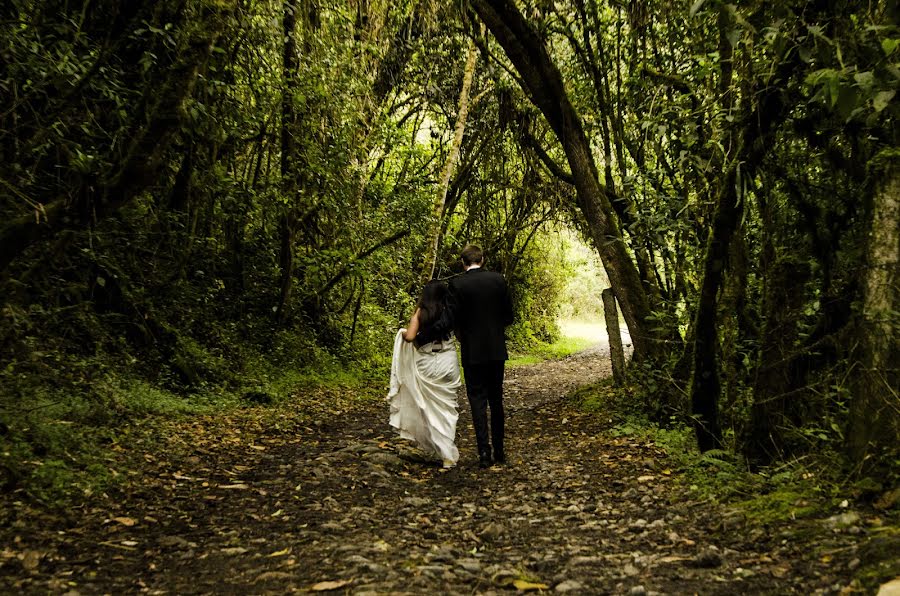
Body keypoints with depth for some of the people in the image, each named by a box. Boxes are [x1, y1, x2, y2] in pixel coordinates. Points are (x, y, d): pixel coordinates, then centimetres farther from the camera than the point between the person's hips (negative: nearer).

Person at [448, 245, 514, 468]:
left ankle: (484, 452, -3)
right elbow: (508, 316, 3)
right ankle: (499, 451, 18)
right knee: (496, 400, 13)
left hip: (472, 351, -3)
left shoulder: (457, 283, -8)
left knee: (478, 401, 2)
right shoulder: (498, 279, 0)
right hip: (497, 349, 3)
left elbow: (455, 318, -8)